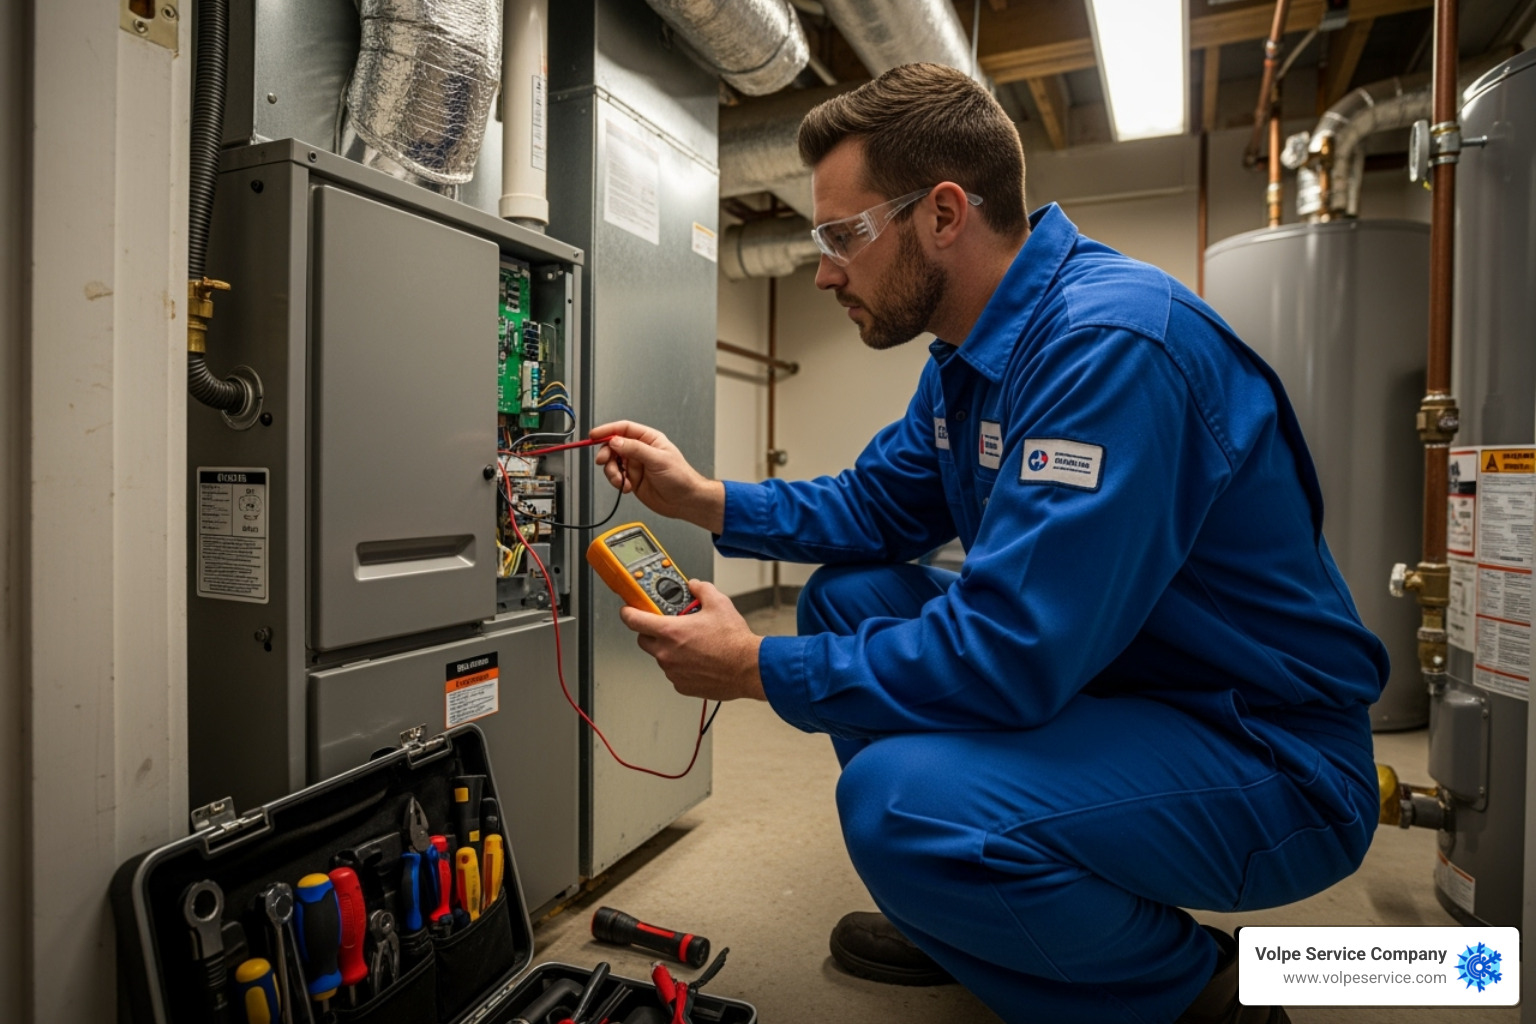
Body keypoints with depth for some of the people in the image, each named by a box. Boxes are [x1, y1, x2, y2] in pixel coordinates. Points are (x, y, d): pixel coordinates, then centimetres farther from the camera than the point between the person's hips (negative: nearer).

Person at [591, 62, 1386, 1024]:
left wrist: (758, 668, -21)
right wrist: (704, 497, 1)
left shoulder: (1111, 344, -27)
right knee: (846, 595, 6)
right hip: (1088, 678, 9)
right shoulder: (971, 352, 4)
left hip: (1272, 759, -9)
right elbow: (877, 507, 12)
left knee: (899, 797, -31)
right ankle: (956, 920, 19)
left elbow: (1007, 653, -32)